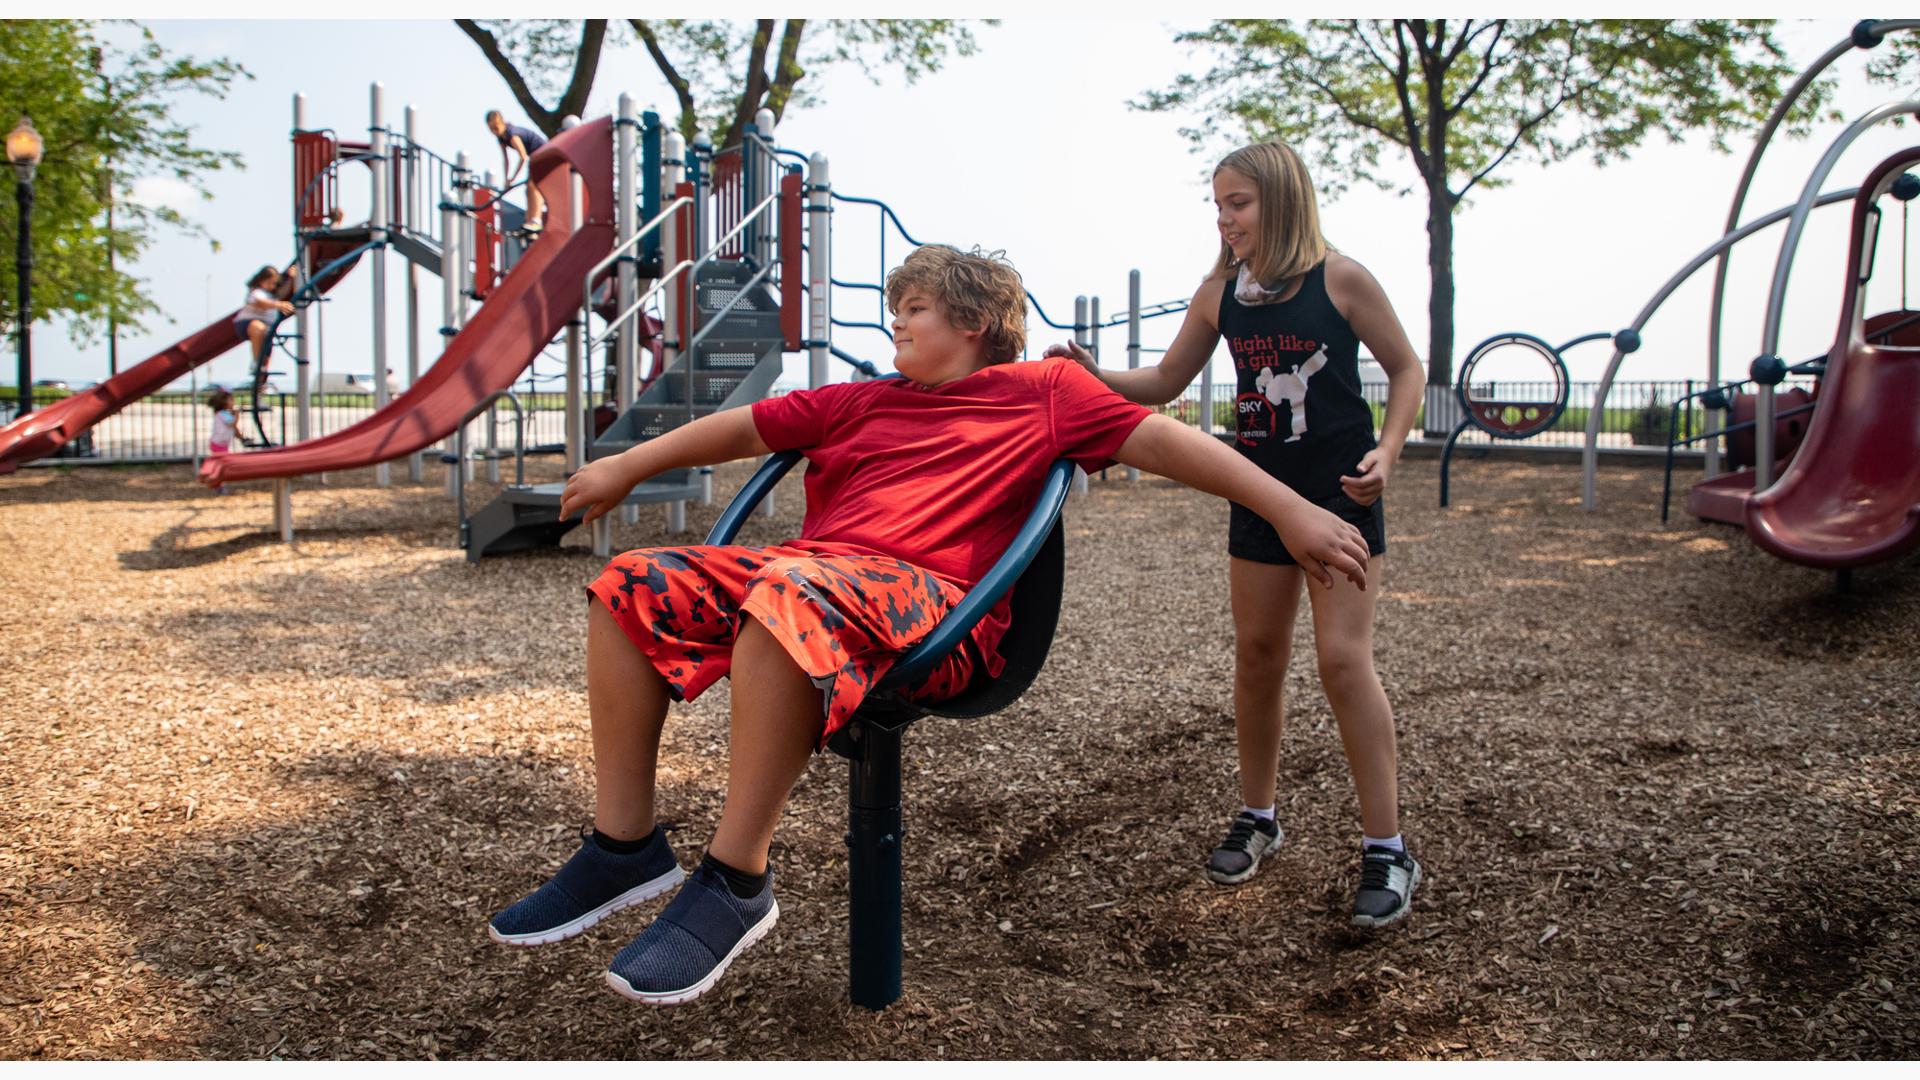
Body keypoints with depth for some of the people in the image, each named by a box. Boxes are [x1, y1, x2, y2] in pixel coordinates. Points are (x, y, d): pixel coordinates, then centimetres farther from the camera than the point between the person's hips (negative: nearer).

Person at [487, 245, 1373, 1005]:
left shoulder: (1042, 391, 15)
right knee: (635, 584, -10)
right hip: (807, 570, 7)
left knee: (788, 595, -38)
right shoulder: (866, 402, 31)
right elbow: (748, 428, 34)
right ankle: (626, 848, -4)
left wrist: (1291, 511, 0)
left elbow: (1162, 441, 7)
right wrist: (627, 467, 36)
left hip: (932, 603, -7)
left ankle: (734, 882, -27)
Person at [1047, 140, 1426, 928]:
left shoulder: (1340, 279, -9)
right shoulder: (1219, 294, 3)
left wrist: (1386, 452, -16)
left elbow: (1405, 369, -1)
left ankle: (1386, 850, -1)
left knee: (1342, 657, -10)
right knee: (1257, 656, 9)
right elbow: (1165, 384, 9)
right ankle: (1257, 817, 27)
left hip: (1340, 494, -4)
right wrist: (1092, 373, -7)